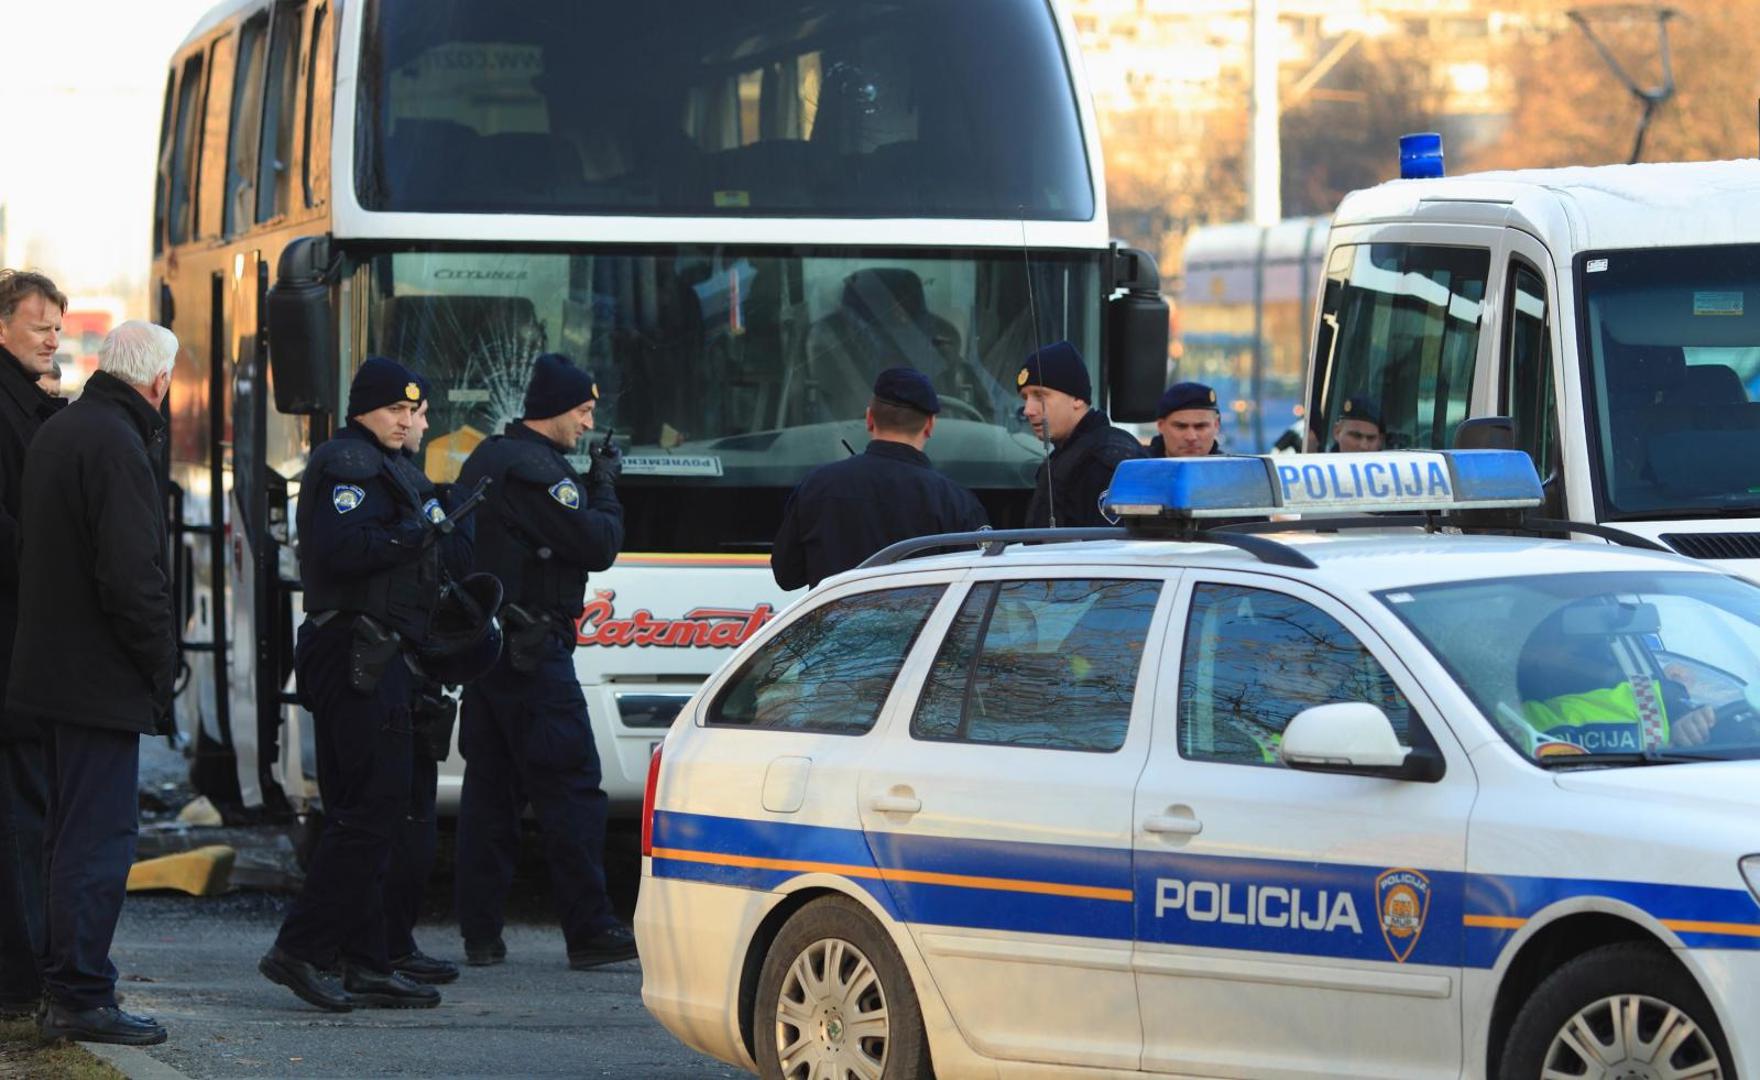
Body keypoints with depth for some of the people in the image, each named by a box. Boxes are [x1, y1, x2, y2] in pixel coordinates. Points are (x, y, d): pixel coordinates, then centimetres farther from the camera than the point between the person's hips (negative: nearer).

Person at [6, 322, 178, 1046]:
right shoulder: (116, 444, -18)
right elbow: (131, 577, -23)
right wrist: (162, 667, -12)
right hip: (101, 679, -10)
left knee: (74, 835, 17)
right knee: (99, 841, -6)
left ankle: (65, 988, 23)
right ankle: (80, 997, -5)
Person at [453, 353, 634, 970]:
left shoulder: (484, 459, 16)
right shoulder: (534, 470, -16)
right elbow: (597, 546, -16)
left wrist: (589, 489, 8)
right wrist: (605, 489, -1)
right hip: (531, 651, -10)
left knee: (489, 788, 10)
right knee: (570, 788, -7)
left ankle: (480, 933, 9)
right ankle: (590, 931, -7)